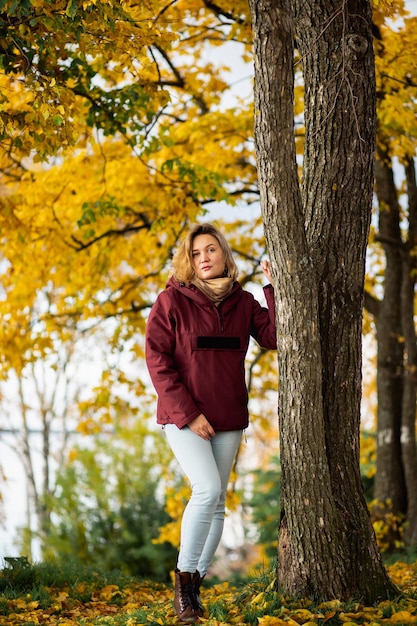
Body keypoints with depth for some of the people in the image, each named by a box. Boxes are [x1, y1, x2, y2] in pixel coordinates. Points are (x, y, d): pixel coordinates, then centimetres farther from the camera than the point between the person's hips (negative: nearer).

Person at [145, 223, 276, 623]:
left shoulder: (243, 303, 6)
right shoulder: (172, 300, -5)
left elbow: (275, 337, -5)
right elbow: (157, 360, -9)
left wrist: (275, 289, -11)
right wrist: (187, 413, -14)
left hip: (227, 418, 5)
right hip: (182, 415, -4)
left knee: (217, 502, 6)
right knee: (207, 489, -20)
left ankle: (195, 586, 16)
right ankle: (183, 577, -5)